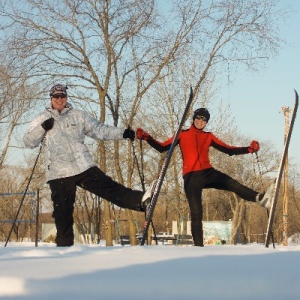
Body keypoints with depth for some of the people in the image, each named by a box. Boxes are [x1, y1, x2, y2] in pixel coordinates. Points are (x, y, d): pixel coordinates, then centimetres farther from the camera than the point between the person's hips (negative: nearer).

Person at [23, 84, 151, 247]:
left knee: (107, 187, -12)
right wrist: (42, 128, -12)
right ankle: (64, 244, 8)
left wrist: (122, 133, 1)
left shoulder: (78, 116, 12)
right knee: (62, 211, 2)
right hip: (58, 173, 0)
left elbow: (99, 130, 11)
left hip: (83, 167, 0)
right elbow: (29, 142, 5)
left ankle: (137, 200, -16)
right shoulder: (41, 120, 10)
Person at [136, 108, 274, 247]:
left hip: (208, 173, 2)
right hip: (191, 177, -2)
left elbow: (229, 150, 14)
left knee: (234, 185, -20)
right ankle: (198, 245, -6)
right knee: (196, 213, -7)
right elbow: (162, 148, 8)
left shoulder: (209, 137, 16)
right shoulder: (182, 135, 11)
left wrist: (249, 149, 5)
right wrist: (146, 137, -4)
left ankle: (260, 198, -33)